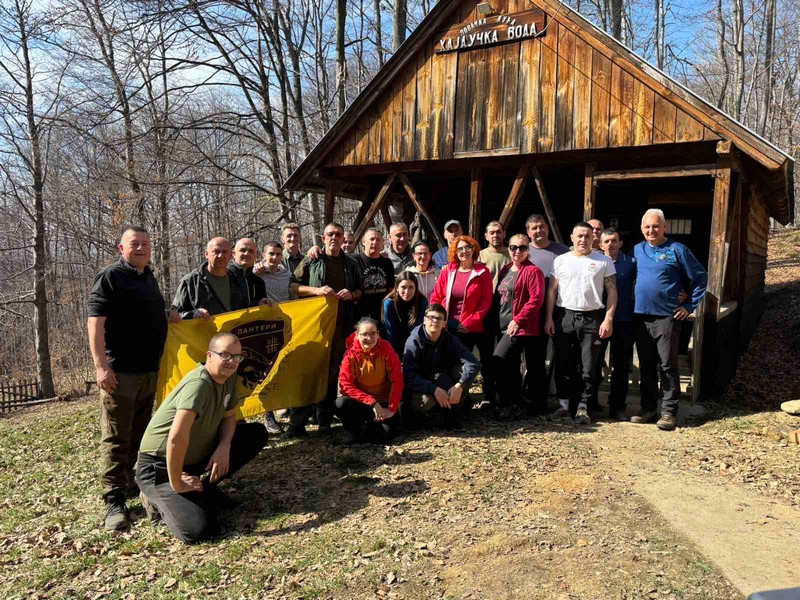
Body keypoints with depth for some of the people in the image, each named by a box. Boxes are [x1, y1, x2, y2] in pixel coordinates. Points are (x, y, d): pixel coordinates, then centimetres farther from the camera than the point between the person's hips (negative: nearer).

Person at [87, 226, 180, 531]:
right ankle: (114, 500, -1)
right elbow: (96, 322, -14)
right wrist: (101, 366, -21)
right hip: (120, 371, -8)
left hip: (150, 370, 8)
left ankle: (129, 480, 27)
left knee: (139, 433, 14)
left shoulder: (149, 277, 17)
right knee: (116, 436, -6)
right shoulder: (109, 277, -8)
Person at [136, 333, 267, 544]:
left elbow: (228, 417, 9)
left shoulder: (228, 377, -2)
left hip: (197, 457, 8)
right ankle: (159, 498, 4)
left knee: (257, 434, 0)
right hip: (160, 468, -8)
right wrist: (176, 484, -26)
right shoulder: (198, 384, -29)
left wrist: (224, 447, -10)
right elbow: (177, 438, -36)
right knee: (198, 530, -25)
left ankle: (203, 486, 7)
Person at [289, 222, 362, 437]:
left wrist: (351, 294, -3)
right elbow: (293, 286, 3)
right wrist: (316, 290, -12)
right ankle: (298, 421, 0)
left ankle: (325, 421, 16)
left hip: (341, 325, 3)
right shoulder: (311, 261, 6)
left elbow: (360, 292, 20)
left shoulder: (351, 264, 15)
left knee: (332, 372, 6)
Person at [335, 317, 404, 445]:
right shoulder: (351, 354, -10)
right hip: (360, 402, 0)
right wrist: (372, 402, -23)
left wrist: (391, 408, -18)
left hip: (383, 403, 0)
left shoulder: (386, 349, -9)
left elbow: (397, 381, -10)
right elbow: (345, 385, -16)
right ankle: (353, 433, -3)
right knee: (340, 403, -31)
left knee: (384, 436, -24)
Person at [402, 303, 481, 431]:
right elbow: (409, 376, -27)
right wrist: (434, 390, -38)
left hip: (443, 384, 4)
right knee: (427, 399, -38)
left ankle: (453, 417, -8)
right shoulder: (414, 341, -20)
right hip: (419, 386, -4)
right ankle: (411, 411, -1)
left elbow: (474, 364, -21)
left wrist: (459, 386, -37)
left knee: (463, 369, -22)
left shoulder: (450, 340, -10)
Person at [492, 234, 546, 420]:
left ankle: (506, 404, -8)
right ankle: (517, 400, 30)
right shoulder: (505, 270, 15)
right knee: (511, 366, 15)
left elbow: (536, 299, -16)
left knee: (499, 359, -20)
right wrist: (496, 319, 10)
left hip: (521, 327, -8)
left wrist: (518, 320, -19)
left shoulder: (533, 271, -8)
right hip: (504, 326, 8)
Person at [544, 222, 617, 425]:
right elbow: (552, 291, 8)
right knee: (563, 364, 6)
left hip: (592, 319, -1)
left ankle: (583, 407, 10)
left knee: (588, 367, 1)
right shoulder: (561, 260, 9)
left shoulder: (604, 261, 6)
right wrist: (549, 318, 0)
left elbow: (612, 291, 3)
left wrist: (608, 319, -7)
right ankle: (563, 404, 16)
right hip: (564, 317, 2)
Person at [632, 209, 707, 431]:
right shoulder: (637, 250, 11)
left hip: (667, 318, -5)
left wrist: (690, 306, -3)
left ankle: (669, 412, 5)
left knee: (667, 366, -2)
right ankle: (648, 409, 19)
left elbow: (700, 277, 0)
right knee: (646, 366, 10)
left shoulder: (677, 250, -3)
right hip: (640, 317, 5)